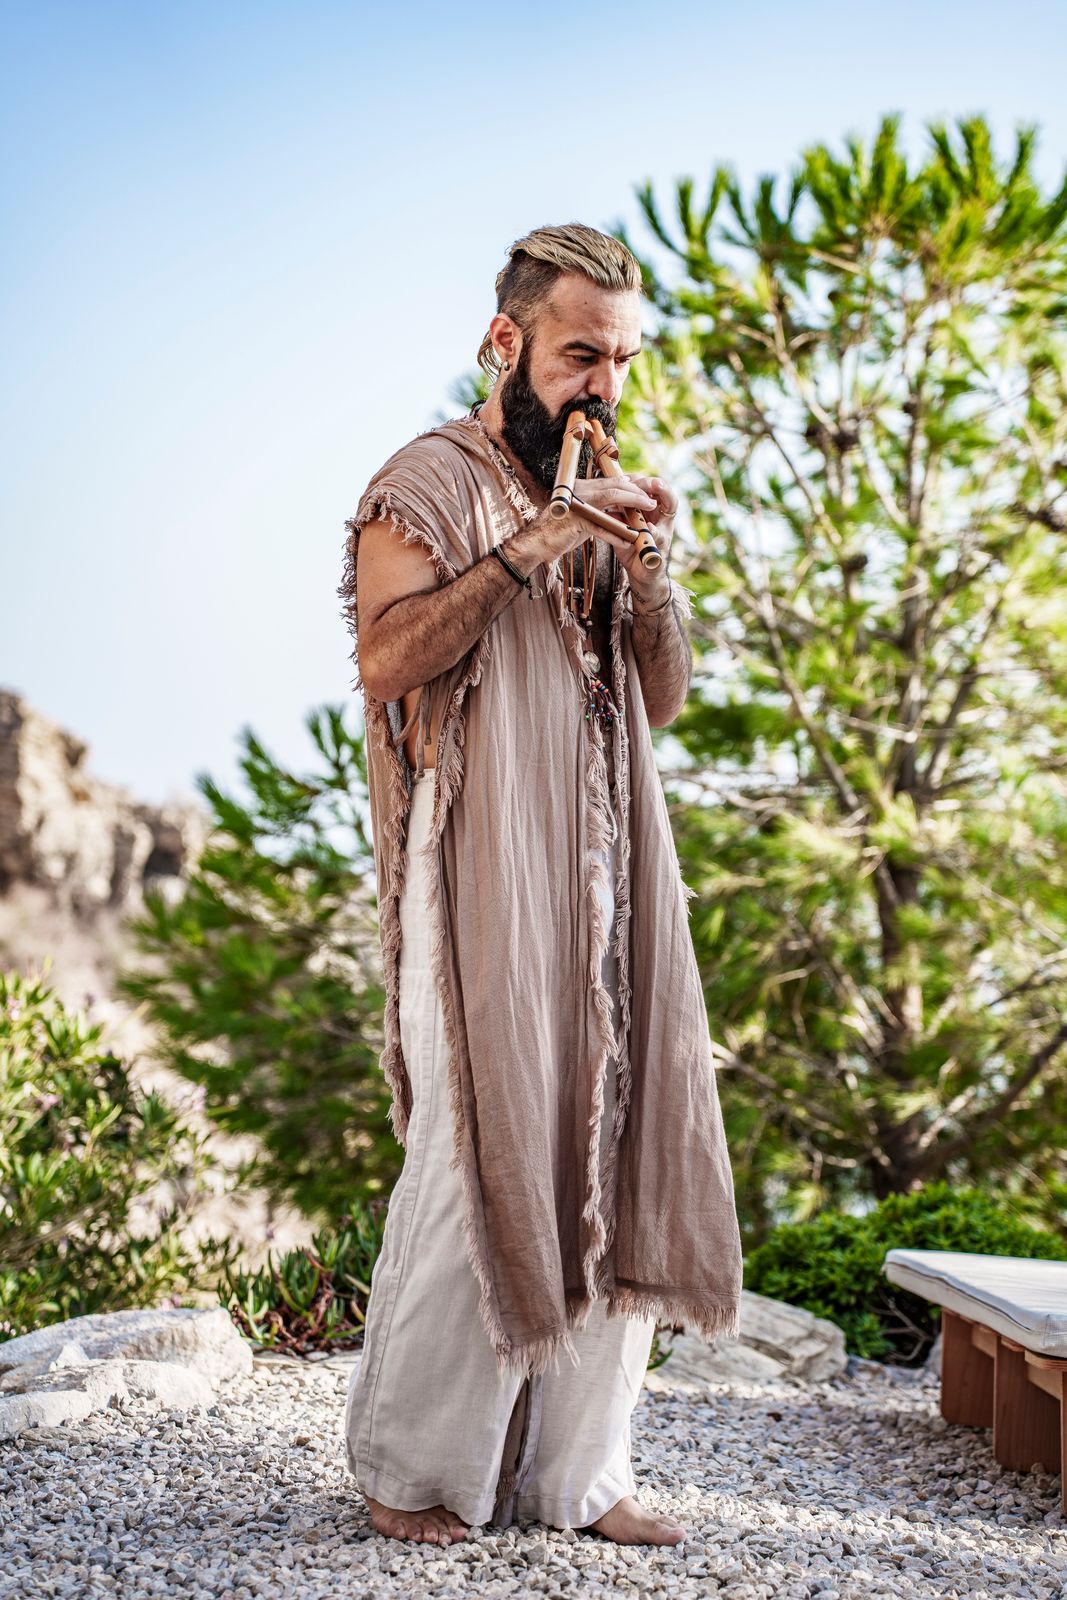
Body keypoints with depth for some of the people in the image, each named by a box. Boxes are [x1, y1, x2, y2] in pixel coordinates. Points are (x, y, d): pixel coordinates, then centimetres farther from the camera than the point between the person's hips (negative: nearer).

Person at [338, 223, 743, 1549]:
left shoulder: (603, 499, 19)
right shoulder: (427, 481, 0)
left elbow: (663, 698, 14)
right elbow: (387, 657, -16)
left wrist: (652, 569, -3)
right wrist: (532, 544, -18)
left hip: (607, 878, 6)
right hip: (479, 878, -6)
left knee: (611, 1156, 4)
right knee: (479, 1157, -7)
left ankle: (574, 1469, 14)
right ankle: (408, 1464, 10)